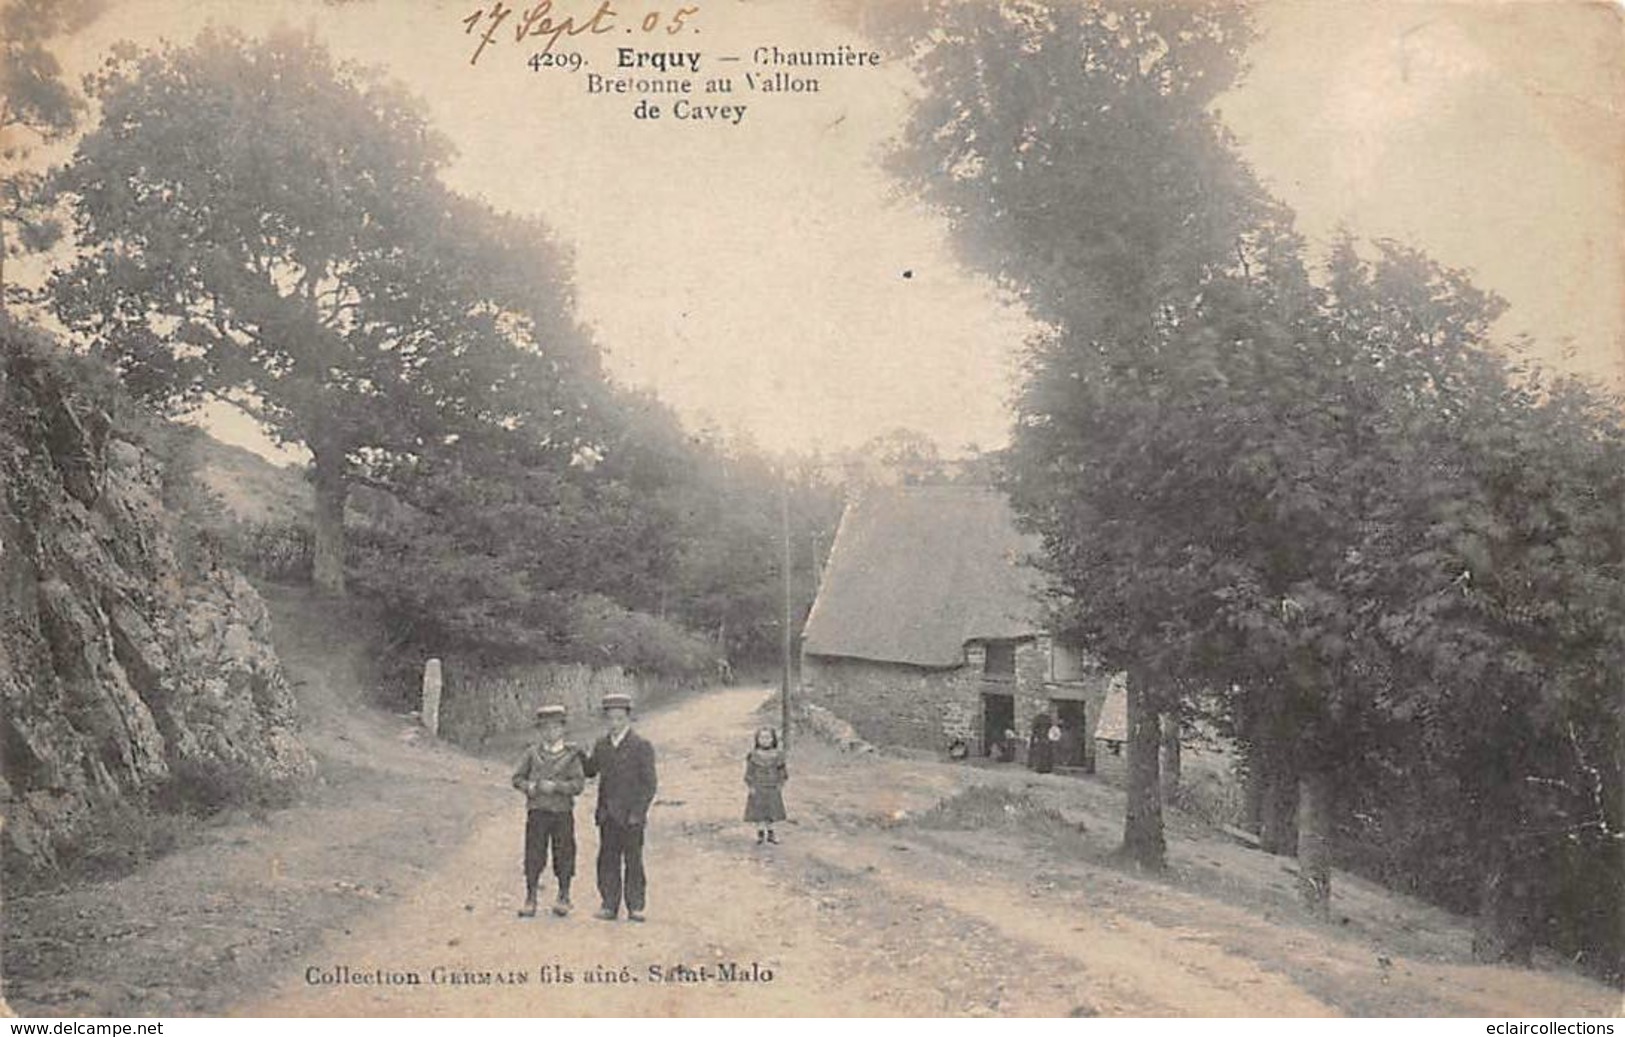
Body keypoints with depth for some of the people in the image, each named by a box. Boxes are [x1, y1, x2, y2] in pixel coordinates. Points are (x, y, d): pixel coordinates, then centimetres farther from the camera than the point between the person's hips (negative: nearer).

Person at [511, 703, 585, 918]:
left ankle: (563, 898, 18)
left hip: (562, 812, -1)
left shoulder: (571, 755, 2)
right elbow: (517, 777, 10)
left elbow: (579, 784, -4)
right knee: (533, 855, 0)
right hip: (537, 812, 1)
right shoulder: (532, 753, 7)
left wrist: (556, 786, -17)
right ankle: (530, 899, 10)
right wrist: (529, 787, -10)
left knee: (564, 855, 4)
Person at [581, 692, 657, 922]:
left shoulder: (642, 746, -3)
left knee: (633, 861, 1)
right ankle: (609, 905, 11)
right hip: (607, 815, 4)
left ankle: (635, 907, 6)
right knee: (608, 860, 4)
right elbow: (589, 771, 21)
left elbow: (649, 784, -5)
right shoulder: (601, 746, 12)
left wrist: (638, 812, -13)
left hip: (631, 815, -4)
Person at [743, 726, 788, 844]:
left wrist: (781, 785, -2)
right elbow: (749, 773, -5)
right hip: (758, 789, -2)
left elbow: (782, 771, 5)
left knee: (772, 811, 9)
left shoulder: (778, 755, -2)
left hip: (773, 789, 2)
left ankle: (770, 833, 21)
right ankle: (760, 833, 12)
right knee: (758, 812, 1)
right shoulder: (753, 755, -8)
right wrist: (751, 786, -9)